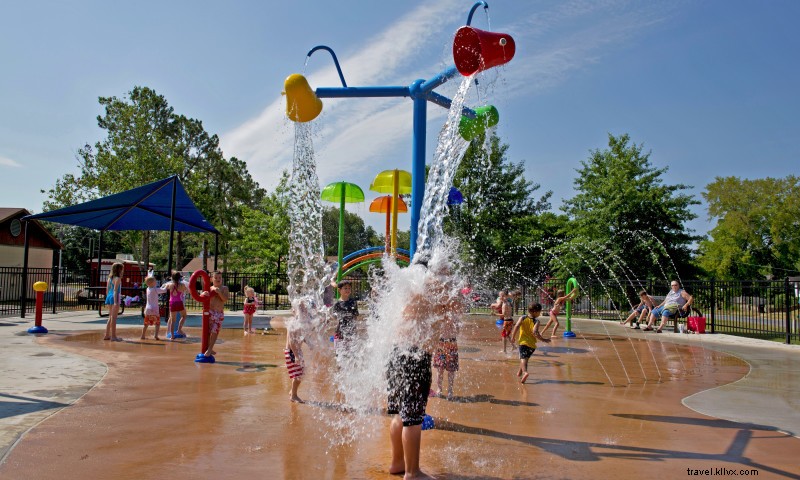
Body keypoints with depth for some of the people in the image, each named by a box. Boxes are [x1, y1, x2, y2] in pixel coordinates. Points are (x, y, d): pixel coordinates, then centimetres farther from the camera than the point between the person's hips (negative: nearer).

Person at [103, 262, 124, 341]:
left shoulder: (110, 278, 12)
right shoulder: (118, 279, -12)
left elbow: (107, 290, 15)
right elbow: (115, 290, -19)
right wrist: (115, 302, -22)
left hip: (109, 297, 8)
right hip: (115, 297, -8)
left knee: (110, 317, 16)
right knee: (114, 318, -3)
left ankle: (107, 335, 19)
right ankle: (113, 336, 1)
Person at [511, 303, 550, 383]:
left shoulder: (522, 318, -1)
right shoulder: (536, 321, -7)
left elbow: (517, 326, -15)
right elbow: (535, 332, -20)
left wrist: (513, 337, -6)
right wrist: (543, 340, -9)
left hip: (523, 342, -1)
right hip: (532, 344, 1)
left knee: (523, 358, -9)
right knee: (525, 358, 22)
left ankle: (524, 372, -34)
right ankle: (520, 373, 29)